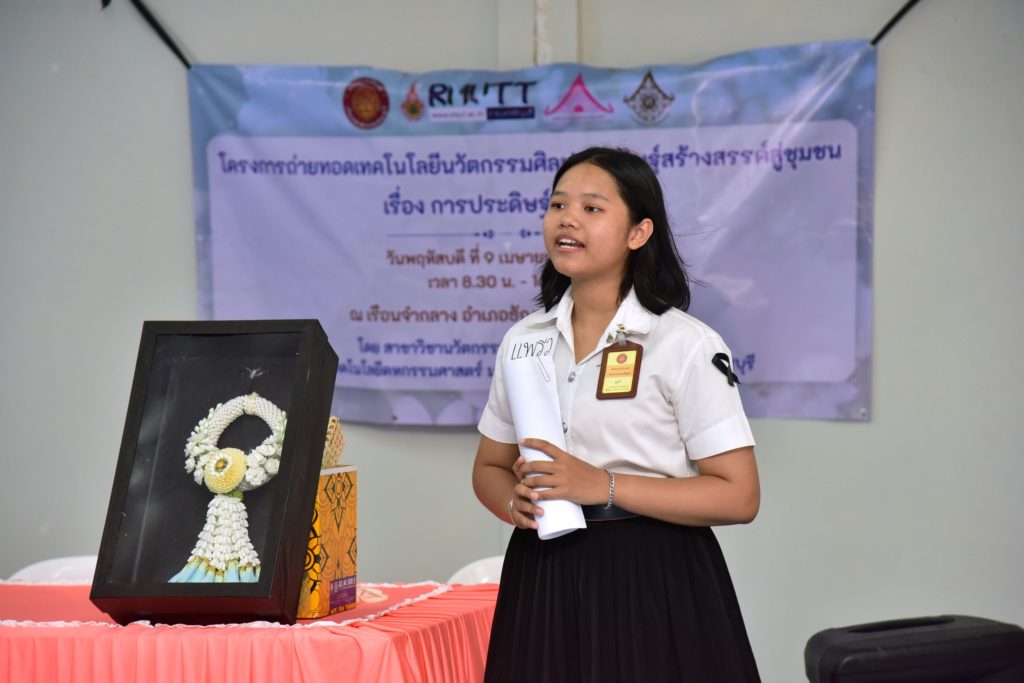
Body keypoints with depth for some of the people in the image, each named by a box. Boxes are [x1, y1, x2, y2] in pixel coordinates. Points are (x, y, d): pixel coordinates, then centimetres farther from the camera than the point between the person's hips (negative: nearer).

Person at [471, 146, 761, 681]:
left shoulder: (686, 345, -8)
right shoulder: (522, 341, 7)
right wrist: (516, 502, -7)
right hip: (544, 581, 4)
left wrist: (605, 487, -19)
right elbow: (490, 467, 17)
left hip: (653, 583, -4)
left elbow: (738, 496, -12)